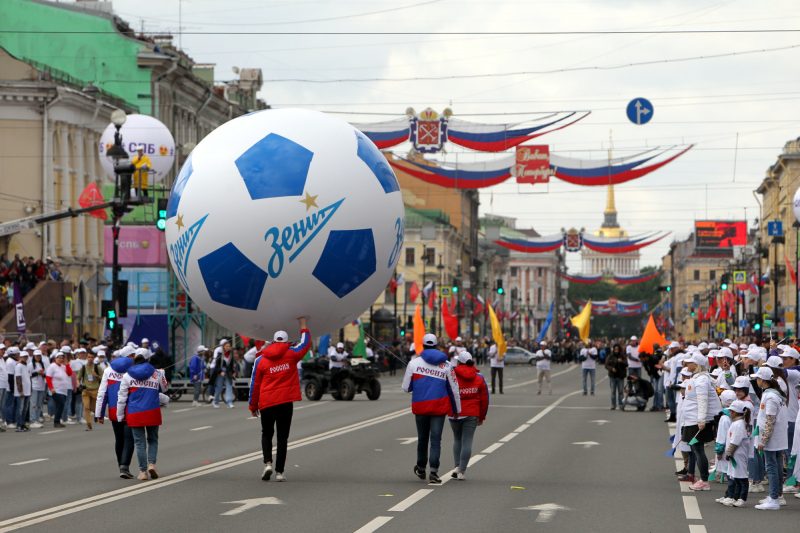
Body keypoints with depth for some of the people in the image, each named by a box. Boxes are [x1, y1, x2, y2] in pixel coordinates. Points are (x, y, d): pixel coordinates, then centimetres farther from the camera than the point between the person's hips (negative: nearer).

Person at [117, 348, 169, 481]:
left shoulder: (127, 376, -2)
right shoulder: (157, 374, 0)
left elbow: (121, 398, 0)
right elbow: (164, 389, 18)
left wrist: (120, 416, 8)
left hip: (135, 414, 0)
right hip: (152, 412, 0)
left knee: (140, 442, 6)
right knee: (153, 440, 16)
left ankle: (143, 471, 5)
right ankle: (152, 463, -4)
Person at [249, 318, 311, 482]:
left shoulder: (260, 360, 1)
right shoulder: (291, 354, 0)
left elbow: (254, 384, 4)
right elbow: (305, 342, 16)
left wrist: (253, 406, 14)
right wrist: (303, 323, 27)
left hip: (267, 403, 0)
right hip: (285, 402, 0)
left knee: (266, 434, 16)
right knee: (282, 437, 6)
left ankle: (268, 463, -6)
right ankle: (279, 471, 2)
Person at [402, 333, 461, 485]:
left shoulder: (414, 362, -3)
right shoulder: (446, 365, 1)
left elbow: (406, 388, 0)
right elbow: (454, 390, 5)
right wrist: (457, 409, 16)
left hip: (420, 406, 1)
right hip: (439, 407, -1)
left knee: (422, 438, 17)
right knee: (435, 439, -1)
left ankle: (421, 468, 33)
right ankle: (434, 472, -13)